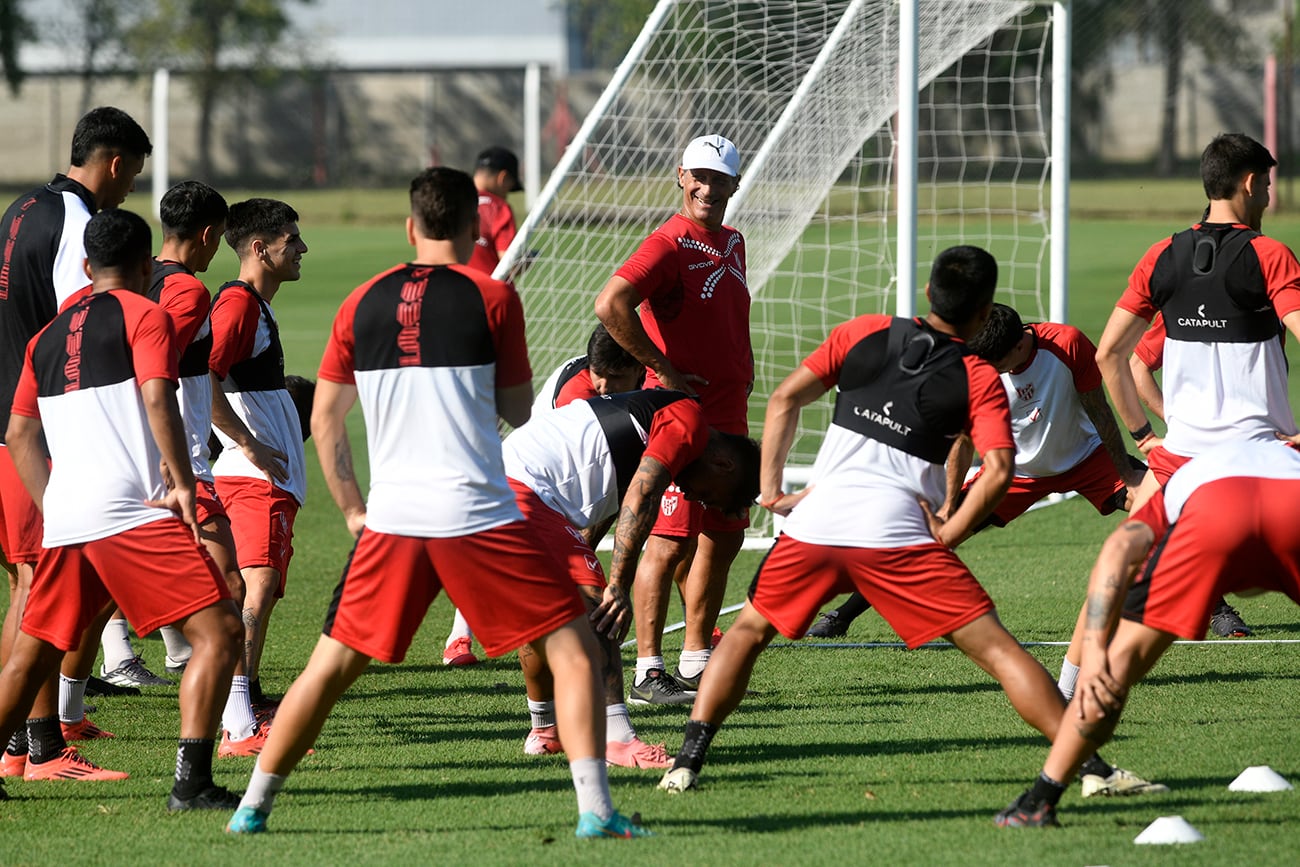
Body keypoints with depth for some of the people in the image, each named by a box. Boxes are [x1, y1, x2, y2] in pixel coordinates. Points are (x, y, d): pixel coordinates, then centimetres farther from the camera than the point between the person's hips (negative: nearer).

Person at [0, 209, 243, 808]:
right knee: (218, 630, -7)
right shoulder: (145, 316, 1)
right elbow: (157, 399, -14)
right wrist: (183, 482, -10)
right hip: (133, 512, -7)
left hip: (63, 517, 7)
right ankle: (191, 781, -18)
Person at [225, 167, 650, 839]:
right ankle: (594, 808, -9)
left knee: (332, 664, 16)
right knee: (573, 649, 3)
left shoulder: (363, 303, 9)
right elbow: (517, 411, 6)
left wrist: (354, 511, 21)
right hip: (478, 517, -3)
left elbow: (324, 420, 14)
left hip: (391, 521, 4)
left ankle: (254, 804, 17)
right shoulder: (491, 298, -2)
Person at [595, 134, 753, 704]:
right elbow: (610, 304, -26)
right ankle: (648, 673, -7)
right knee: (671, 541, -9)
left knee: (724, 538, 12)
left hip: (729, 416, 9)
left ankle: (696, 661, 22)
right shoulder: (670, 243, -13)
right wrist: (662, 369, -20)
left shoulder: (732, 243, 15)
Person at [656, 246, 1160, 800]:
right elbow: (998, 469, -9)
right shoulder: (979, 380, 6)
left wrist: (772, 491, 16)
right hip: (896, 536, -3)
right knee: (993, 647, 0)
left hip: (813, 525, 3)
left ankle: (688, 759, 9)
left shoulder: (864, 334, 15)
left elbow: (785, 399, 12)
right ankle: (1090, 765, -6)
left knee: (749, 631, 23)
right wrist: (949, 536, 0)